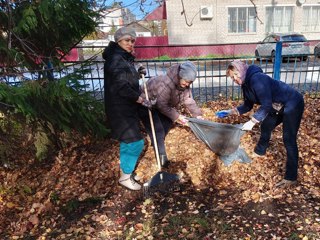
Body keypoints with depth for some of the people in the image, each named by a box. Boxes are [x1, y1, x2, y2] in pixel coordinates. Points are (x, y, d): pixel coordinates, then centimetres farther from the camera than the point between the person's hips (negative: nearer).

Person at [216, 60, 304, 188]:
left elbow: (266, 105, -32)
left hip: (292, 104, -9)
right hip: (279, 106, 10)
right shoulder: (246, 84, 1)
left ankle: (291, 177, 1)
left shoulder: (257, 78, -28)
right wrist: (229, 112, 1)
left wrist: (252, 122, -31)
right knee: (265, 126, 20)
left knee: (288, 139, -8)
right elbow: (247, 106, 9)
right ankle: (259, 152, 44)